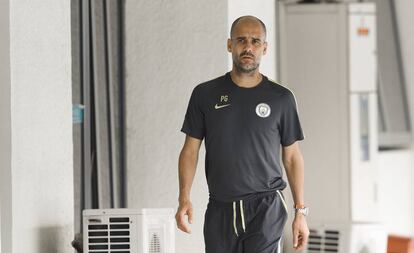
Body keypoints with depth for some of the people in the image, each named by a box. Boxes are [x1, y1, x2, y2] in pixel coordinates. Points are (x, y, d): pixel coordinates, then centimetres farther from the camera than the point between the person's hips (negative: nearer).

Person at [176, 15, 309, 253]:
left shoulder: (281, 98, 4)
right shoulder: (205, 94, 6)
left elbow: (292, 156, 8)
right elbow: (191, 149, 8)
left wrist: (301, 211, 4)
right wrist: (184, 198, -6)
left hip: (266, 209, -2)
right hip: (220, 210, 2)